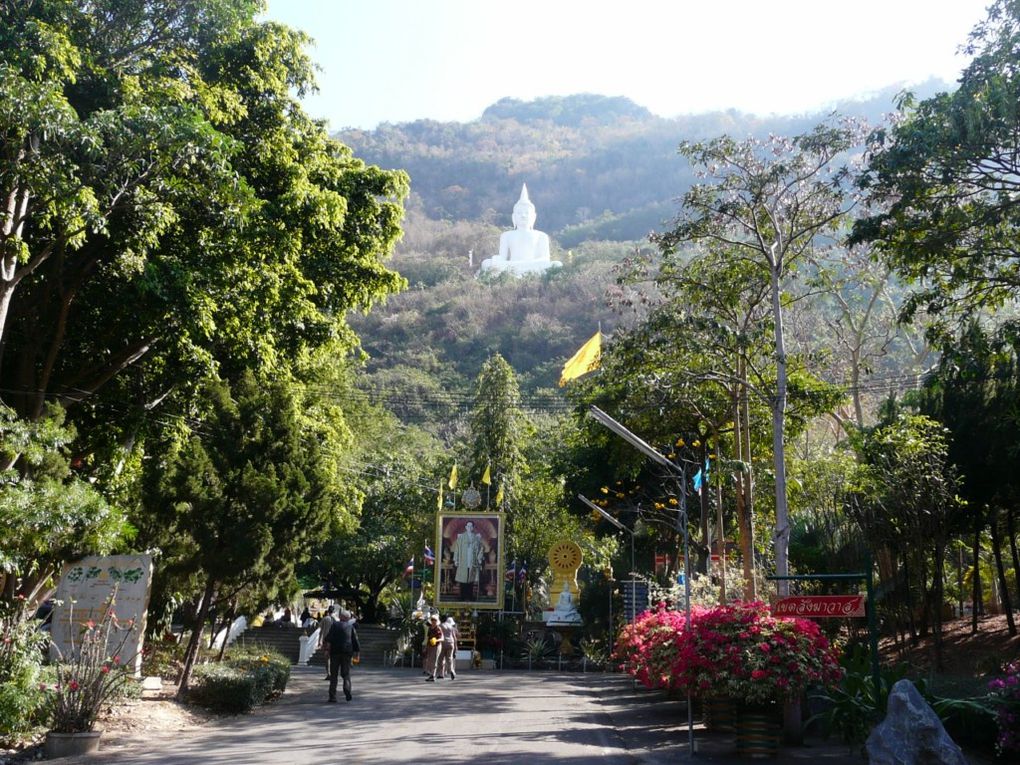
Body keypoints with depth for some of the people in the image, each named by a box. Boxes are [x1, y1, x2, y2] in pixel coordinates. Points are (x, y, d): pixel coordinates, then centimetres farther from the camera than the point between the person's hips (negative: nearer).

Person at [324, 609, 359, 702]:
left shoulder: (335, 625, 7)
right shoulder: (351, 626, 11)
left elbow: (330, 636, -9)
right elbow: (355, 640, 9)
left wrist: (328, 645, -17)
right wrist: (357, 652, 13)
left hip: (335, 652, -1)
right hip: (347, 652, 1)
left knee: (333, 674, 6)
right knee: (346, 673, 7)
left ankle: (332, 696, 4)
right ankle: (347, 689, -20)